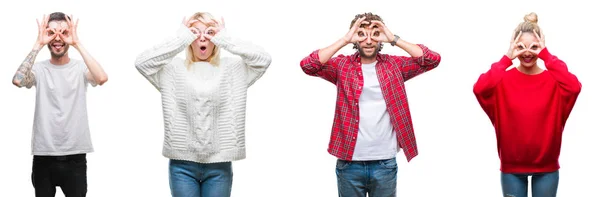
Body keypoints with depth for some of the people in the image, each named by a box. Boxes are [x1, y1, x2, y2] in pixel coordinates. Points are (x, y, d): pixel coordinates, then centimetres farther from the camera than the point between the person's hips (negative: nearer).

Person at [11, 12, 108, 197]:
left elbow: (102, 78, -22)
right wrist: (38, 44, -17)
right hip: (43, 156, 1)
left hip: (75, 157, -1)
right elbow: (18, 80, -20)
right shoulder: (39, 69, 0)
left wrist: (77, 44, -20)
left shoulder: (80, 67, -1)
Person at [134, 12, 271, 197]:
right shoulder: (174, 69, 4)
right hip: (182, 164, 0)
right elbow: (142, 62, -10)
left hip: (219, 164, 0)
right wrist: (180, 38, -6)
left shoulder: (231, 68, 5)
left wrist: (225, 39, -6)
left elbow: (263, 59, -8)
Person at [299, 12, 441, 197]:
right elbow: (308, 65, -14)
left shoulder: (393, 65, 4)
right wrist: (345, 40, -14)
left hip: (385, 162, 1)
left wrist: (394, 39, -9)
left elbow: (433, 59, -6)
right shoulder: (342, 65, 1)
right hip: (349, 161, -1)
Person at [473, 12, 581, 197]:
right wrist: (507, 58, -22)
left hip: (546, 166, 0)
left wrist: (547, 55, -21)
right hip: (511, 166, 0)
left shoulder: (553, 79, -4)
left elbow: (574, 87, -27)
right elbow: (480, 88, -26)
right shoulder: (504, 80, -5)